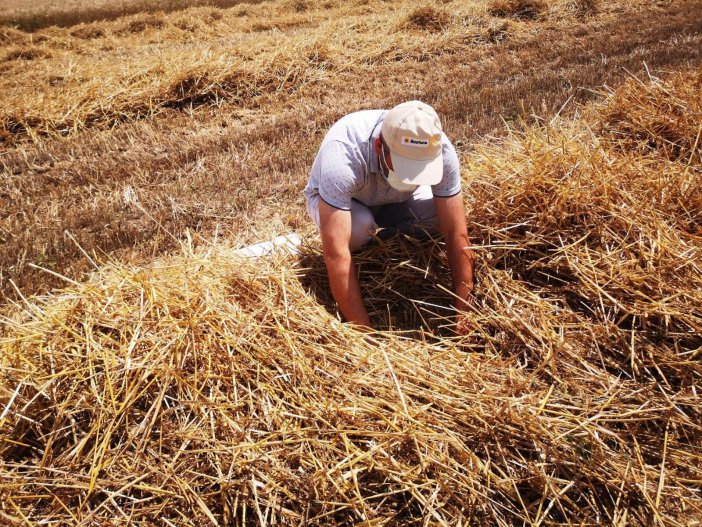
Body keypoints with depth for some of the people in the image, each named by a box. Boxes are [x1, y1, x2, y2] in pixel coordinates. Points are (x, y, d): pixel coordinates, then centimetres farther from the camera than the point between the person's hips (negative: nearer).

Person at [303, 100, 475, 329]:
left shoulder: (439, 150, -32)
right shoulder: (342, 153, -43)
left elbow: (457, 234, -28)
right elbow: (335, 253, -45)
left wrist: (464, 312, -30)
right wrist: (364, 331, -45)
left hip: (397, 200, 3)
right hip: (339, 198, -3)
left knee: (446, 216, -25)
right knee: (360, 225, -37)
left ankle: (384, 229, 4)